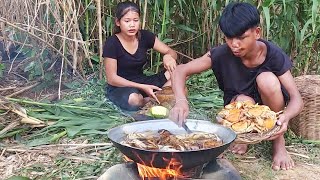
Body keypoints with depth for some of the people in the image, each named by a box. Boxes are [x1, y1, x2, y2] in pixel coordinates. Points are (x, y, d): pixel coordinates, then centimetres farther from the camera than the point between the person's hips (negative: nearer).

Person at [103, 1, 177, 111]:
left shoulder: (145, 36, -4)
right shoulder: (112, 43, -16)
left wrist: (168, 57, -27)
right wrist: (142, 88, -27)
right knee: (133, 99, -40)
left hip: (142, 81, 5)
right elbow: (112, 79, -17)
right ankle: (156, 99, -10)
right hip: (119, 87, -4)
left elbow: (171, 52, 0)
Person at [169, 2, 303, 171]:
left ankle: (279, 141, -12)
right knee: (243, 102, -36)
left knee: (267, 79, -31)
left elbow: (296, 99, -25)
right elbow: (180, 71, -26)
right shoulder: (222, 54, -24)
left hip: (269, 102, 1)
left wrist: (286, 117, -48)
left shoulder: (274, 54, -24)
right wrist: (181, 100, -46)